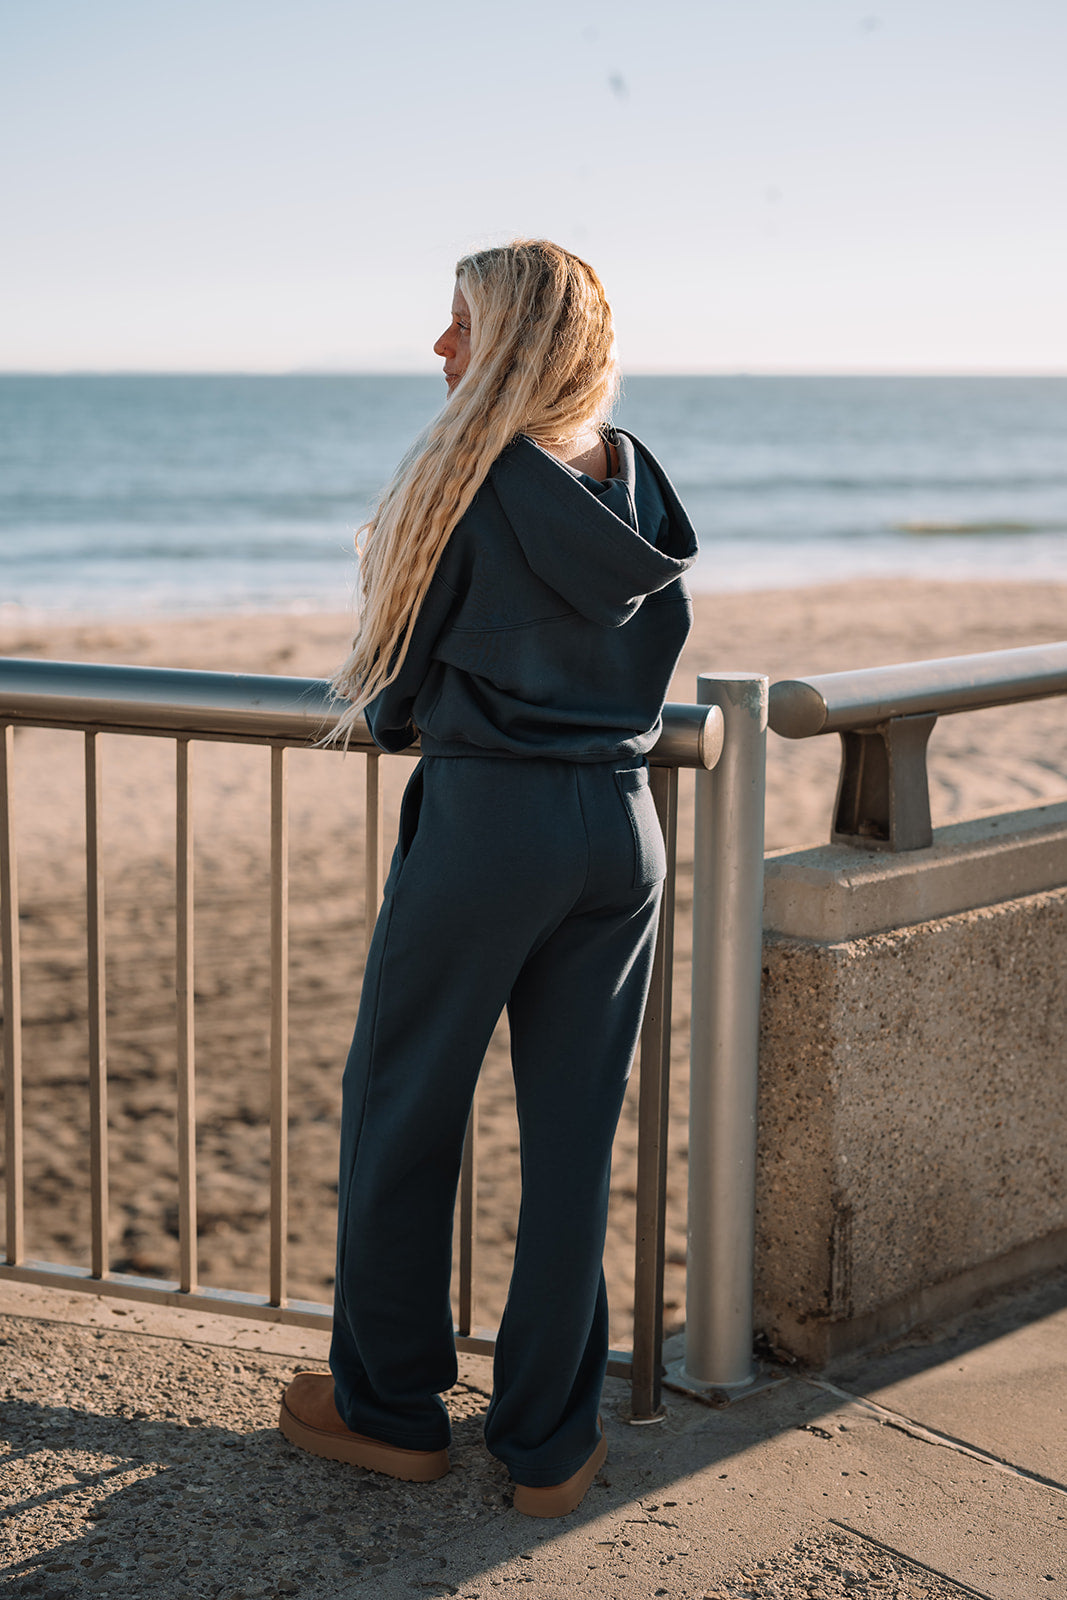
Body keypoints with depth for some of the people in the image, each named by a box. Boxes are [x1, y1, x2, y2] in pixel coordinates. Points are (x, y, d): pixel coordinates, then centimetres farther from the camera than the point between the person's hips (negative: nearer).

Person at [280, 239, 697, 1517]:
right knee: (574, 1136, 9)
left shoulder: (468, 479, -11)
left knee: (402, 1110, 11)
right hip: (623, 827, 6)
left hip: (486, 823, -5)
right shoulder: (636, 480, 5)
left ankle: (391, 1410, 24)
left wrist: (397, 719, 18)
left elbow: (393, 698, -3)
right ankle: (551, 1443, 17)